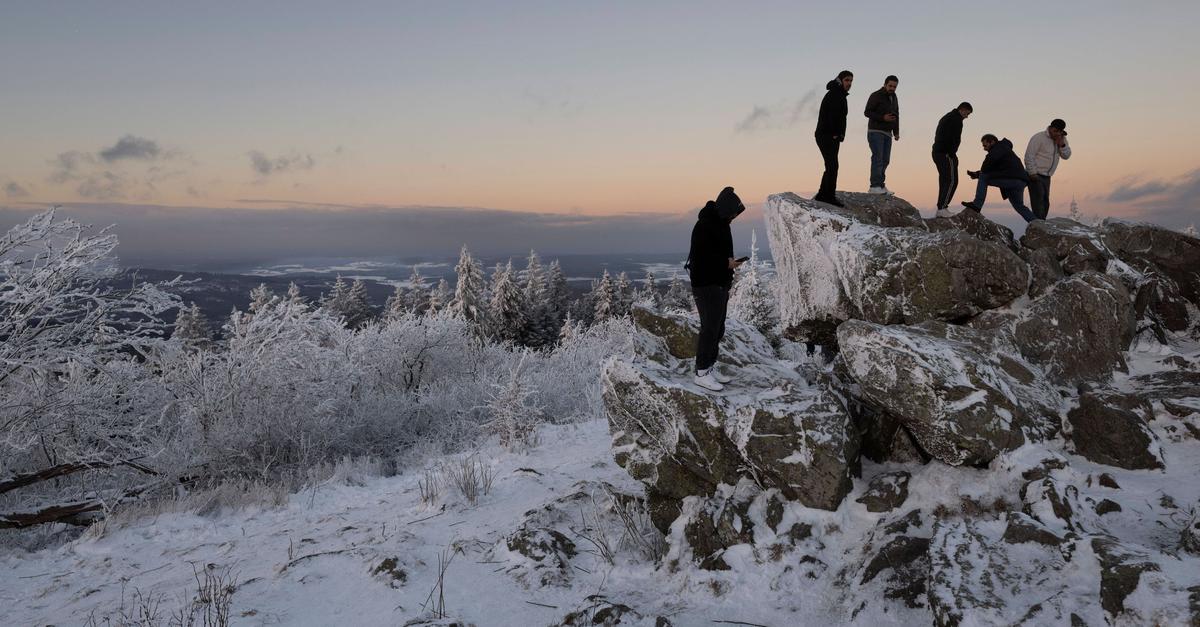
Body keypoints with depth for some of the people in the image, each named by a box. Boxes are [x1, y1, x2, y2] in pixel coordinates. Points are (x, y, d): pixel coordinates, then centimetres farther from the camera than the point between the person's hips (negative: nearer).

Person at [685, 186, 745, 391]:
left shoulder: (720, 223, 13)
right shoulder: (704, 226, -18)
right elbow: (700, 257, -24)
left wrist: (730, 263, 5)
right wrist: (726, 263, -18)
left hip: (720, 285, 10)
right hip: (706, 286, -10)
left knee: (718, 328, 13)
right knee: (710, 329, -6)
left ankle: (710, 367, 22)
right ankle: (702, 373, 2)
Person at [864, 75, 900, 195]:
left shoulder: (893, 98, 13)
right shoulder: (876, 96, -8)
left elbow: (896, 115, 18)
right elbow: (867, 112, -11)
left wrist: (896, 132, 9)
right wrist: (883, 118, -22)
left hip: (887, 133, 7)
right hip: (875, 131, -7)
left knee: (885, 160, 1)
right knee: (878, 158, -16)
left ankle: (879, 185, 3)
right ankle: (875, 186, -20)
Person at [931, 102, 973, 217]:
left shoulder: (945, 118, 24)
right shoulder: (956, 119, -7)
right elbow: (955, 139, -19)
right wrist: (952, 154, -15)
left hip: (937, 152, 10)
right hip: (946, 154, -10)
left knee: (944, 181, 12)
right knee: (952, 181, -9)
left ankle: (941, 208, 9)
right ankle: (942, 208, -16)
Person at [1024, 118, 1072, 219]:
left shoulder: (1061, 140, 9)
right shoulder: (1039, 137, -13)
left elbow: (1066, 156, 5)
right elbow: (1029, 155, -16)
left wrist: (1061, 145, -13)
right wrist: (1032, 173, -20)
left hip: (1046, 176, 8)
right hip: (1035, 175, -8)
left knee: (1045, 202, 10)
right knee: (1038, 199, -16)